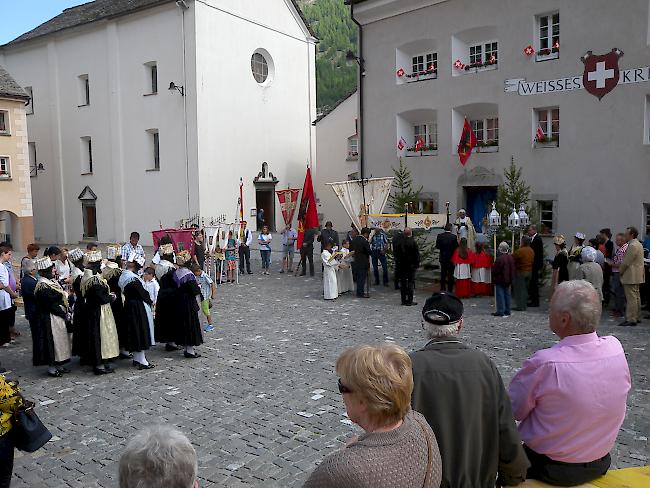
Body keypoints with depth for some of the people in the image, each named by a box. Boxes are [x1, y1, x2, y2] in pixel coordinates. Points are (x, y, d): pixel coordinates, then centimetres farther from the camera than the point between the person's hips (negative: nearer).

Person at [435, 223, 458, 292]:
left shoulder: (439, 236, -9)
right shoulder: (454, 237, -15)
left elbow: (437, 247, -5)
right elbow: (456, 247, -11)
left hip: (443, 258, 2)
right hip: (451, 258, -2)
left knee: (443, 274, 15)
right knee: (450, 274, 7)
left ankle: (442, 288, 21)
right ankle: (450, 289, 11)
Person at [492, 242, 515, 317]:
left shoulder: (500, 259, -22)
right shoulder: (511, 257, 3)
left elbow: (495, 270, -16)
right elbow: (513, 269, 12)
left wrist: (494, 276, 2)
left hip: (500, 280, -8)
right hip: (508, 280, 8)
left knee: (500, 295, -2)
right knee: (507, 294, 14)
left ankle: (500, 311, -1)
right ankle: (507, 311, 19)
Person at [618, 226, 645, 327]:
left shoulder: (632, 246, -18)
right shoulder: (638, 244, 16)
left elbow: (626, 262, -19)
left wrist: (620, 271, -6)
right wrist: (620, 266, 14)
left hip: (631, 276, -11)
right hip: (636, 276, 11)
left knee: (631, 298, -9)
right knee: (636, 297, 16)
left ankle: (631, 319, -8)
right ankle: (637, 317, 23)